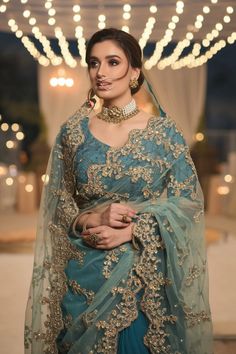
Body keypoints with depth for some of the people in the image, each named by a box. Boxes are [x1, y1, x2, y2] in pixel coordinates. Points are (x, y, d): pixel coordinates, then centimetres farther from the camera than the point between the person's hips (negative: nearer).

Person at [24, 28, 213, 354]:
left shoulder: (164, 132, -3)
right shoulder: (73, 132, 1)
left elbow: (187, 203, -4)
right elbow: (58, 205, 5)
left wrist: (130, 231, -16)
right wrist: (91, 219, -16)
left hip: (148, 275, -1)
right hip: (86, 277, 1)